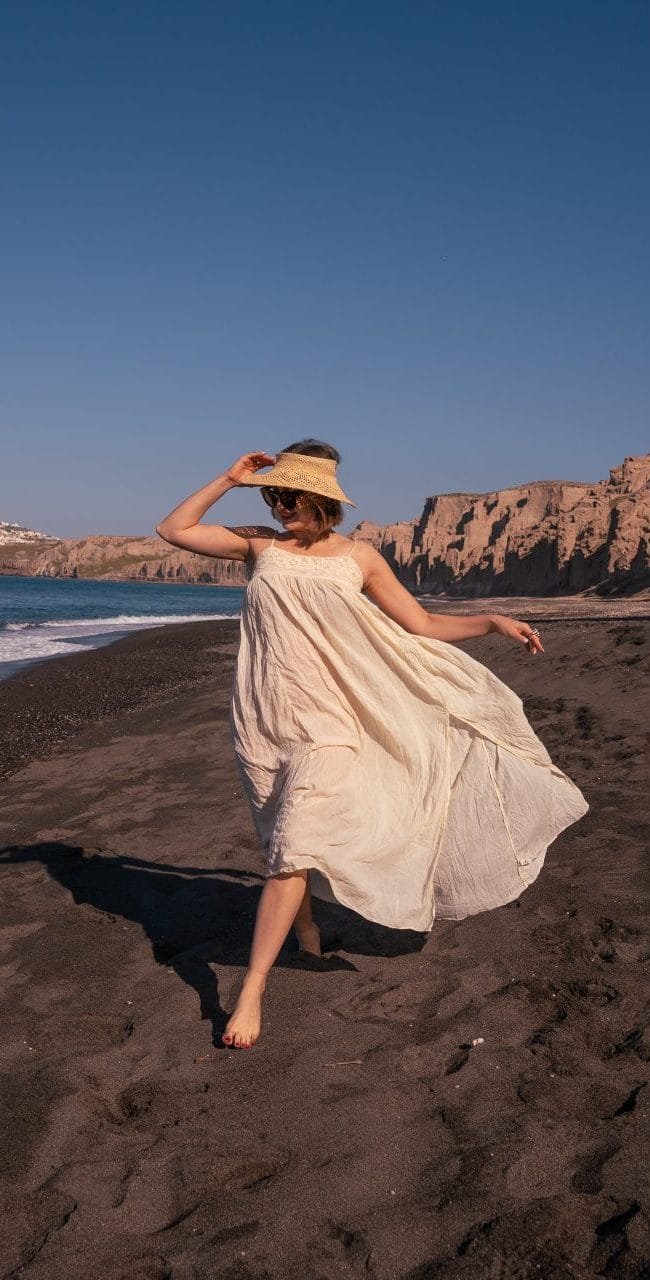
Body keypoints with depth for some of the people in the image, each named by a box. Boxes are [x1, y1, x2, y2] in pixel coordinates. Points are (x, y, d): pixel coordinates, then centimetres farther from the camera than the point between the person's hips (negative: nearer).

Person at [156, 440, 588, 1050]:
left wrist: (493, 621, -1)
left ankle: (250, 991, -9)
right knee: (284, 841, 14)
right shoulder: (259, 544, 6)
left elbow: (422, 627, 8)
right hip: (263, 719, 3)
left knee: (295, 849, -14)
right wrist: (228, 480, 3)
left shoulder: (358, 557, 4)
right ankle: (305, 932, 41)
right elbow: (173, 529, 9)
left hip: (325, 720, -2)